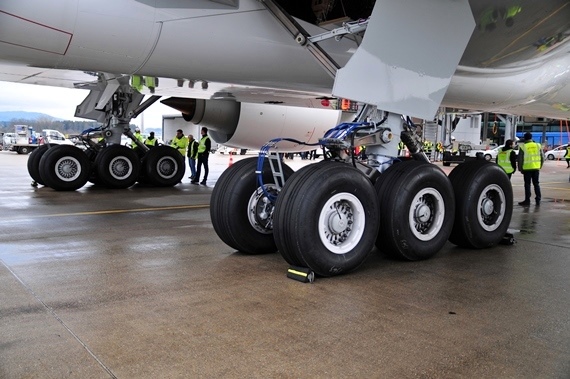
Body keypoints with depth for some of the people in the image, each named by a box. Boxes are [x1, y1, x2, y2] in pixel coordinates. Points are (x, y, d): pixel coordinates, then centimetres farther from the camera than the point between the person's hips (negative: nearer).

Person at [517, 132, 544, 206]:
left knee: (527, 184, 3)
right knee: (536, 183, 13)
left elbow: (520, 159, -7)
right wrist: (540, 166, 18)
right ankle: (538, 200, 15)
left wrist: (520, 168, 3)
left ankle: (527, 200, 4)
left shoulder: (523, 146, -7)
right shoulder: (538, 145, 5)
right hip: (536, 168, 4)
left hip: (527, 168, -4)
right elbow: (542, 157, 9)